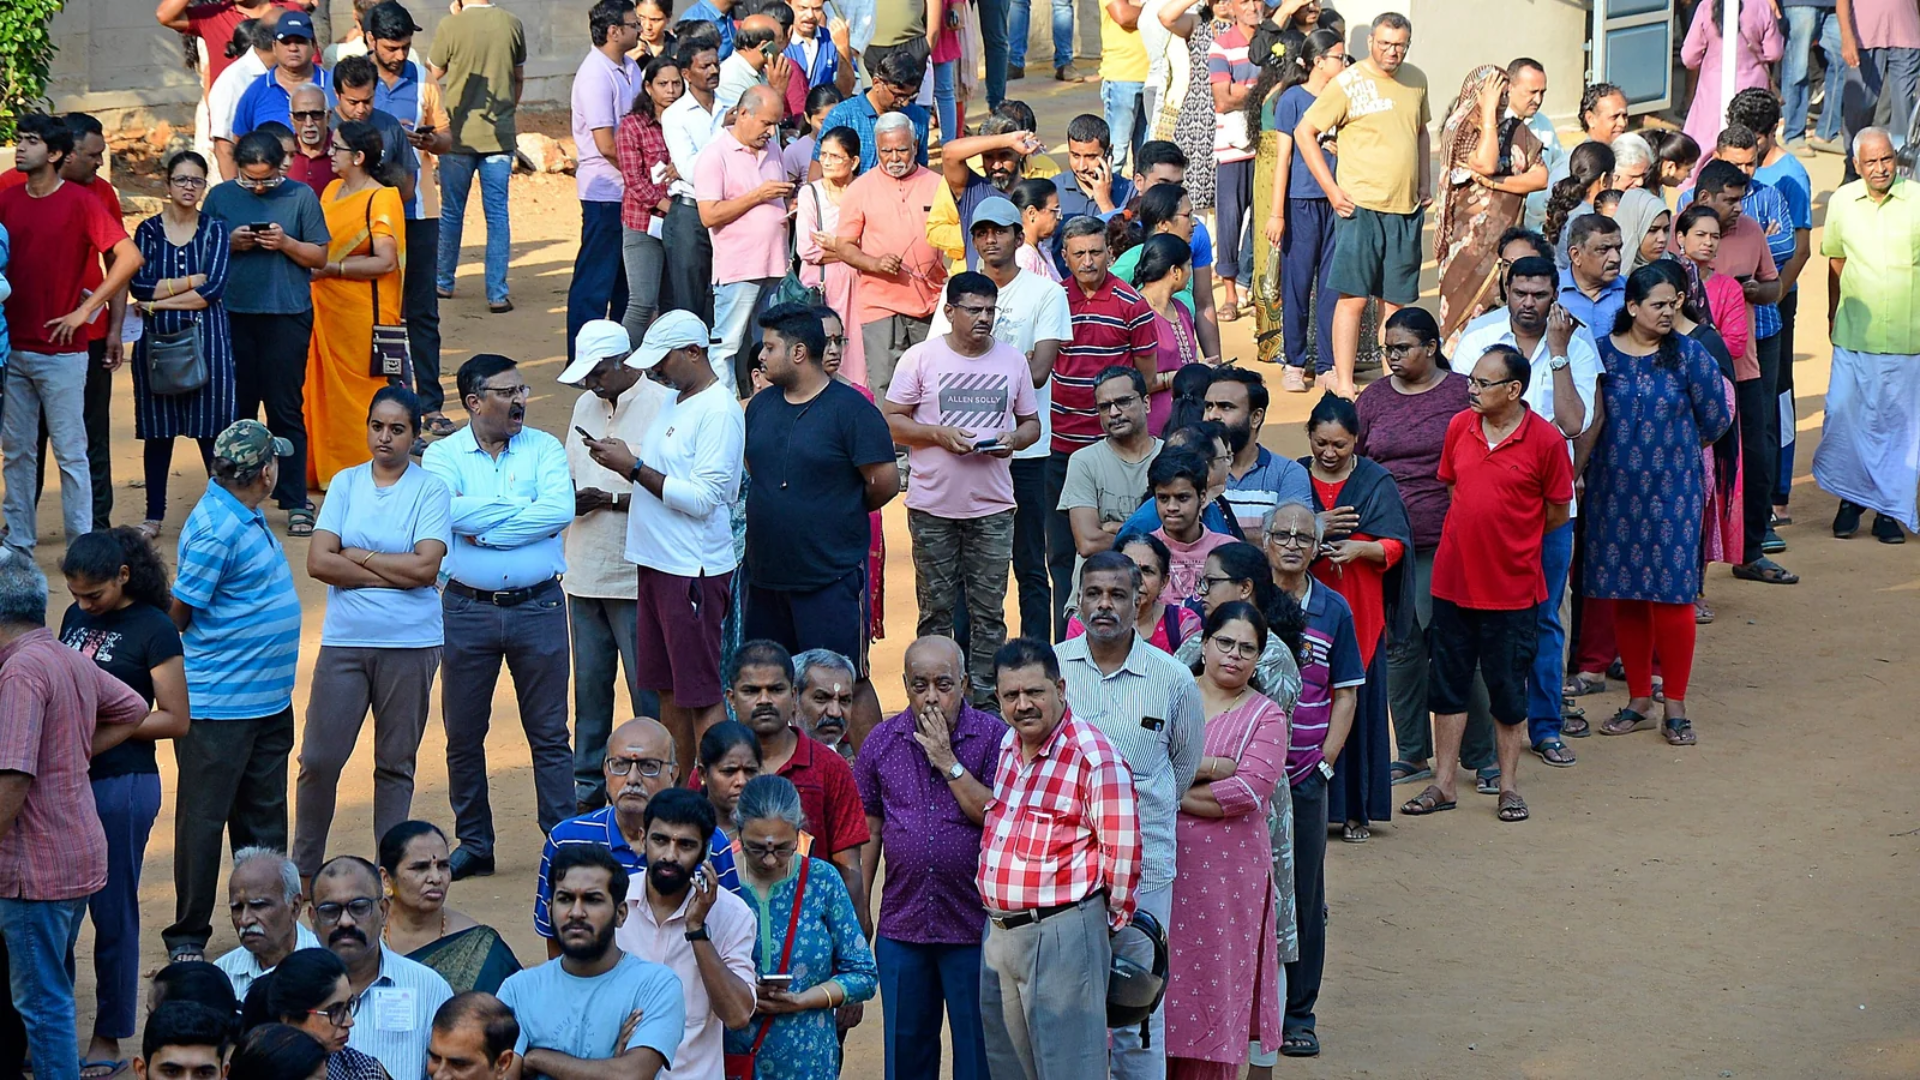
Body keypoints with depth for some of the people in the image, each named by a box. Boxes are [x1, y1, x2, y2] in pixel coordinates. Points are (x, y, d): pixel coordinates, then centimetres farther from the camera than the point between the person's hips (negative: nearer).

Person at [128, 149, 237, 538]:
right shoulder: (148, 230, 6)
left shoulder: (214, 230, 4)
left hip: (206, 336, -1)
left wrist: (160, 300, -8)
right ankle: (154, 516, 12)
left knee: (211, 428, -3)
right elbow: (138, 286, -7)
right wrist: (190, 281, -10)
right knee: (157, 430, 4)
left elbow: (214, 289, -9)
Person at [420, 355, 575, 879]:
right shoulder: (442, 455, 2)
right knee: (463, 733, 7)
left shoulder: (544, 448, 3)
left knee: (549, 732, 3)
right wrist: (526, 507, -12)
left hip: (538, 605, -1)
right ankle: (473, 844, 19)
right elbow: (449, 510, -18)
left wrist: (482, 528, -14)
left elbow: (560, 511, -15)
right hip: (467, 608, 1)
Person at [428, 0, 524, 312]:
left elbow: (433, 73, 3)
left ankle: (443, 283, 26)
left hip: (459, 134, -2)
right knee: (497, 214, 4)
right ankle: (497, 294, 1)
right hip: (500, 134, 2)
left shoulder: (450, 25, -12)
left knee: (452, 212, 13)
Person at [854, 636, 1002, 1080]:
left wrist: (949, 761, -16)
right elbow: (868, 831, 10)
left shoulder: (992, 736, -4)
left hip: (973, 926, -3)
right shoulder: (883, 740, 5)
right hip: (901, 926, 3)